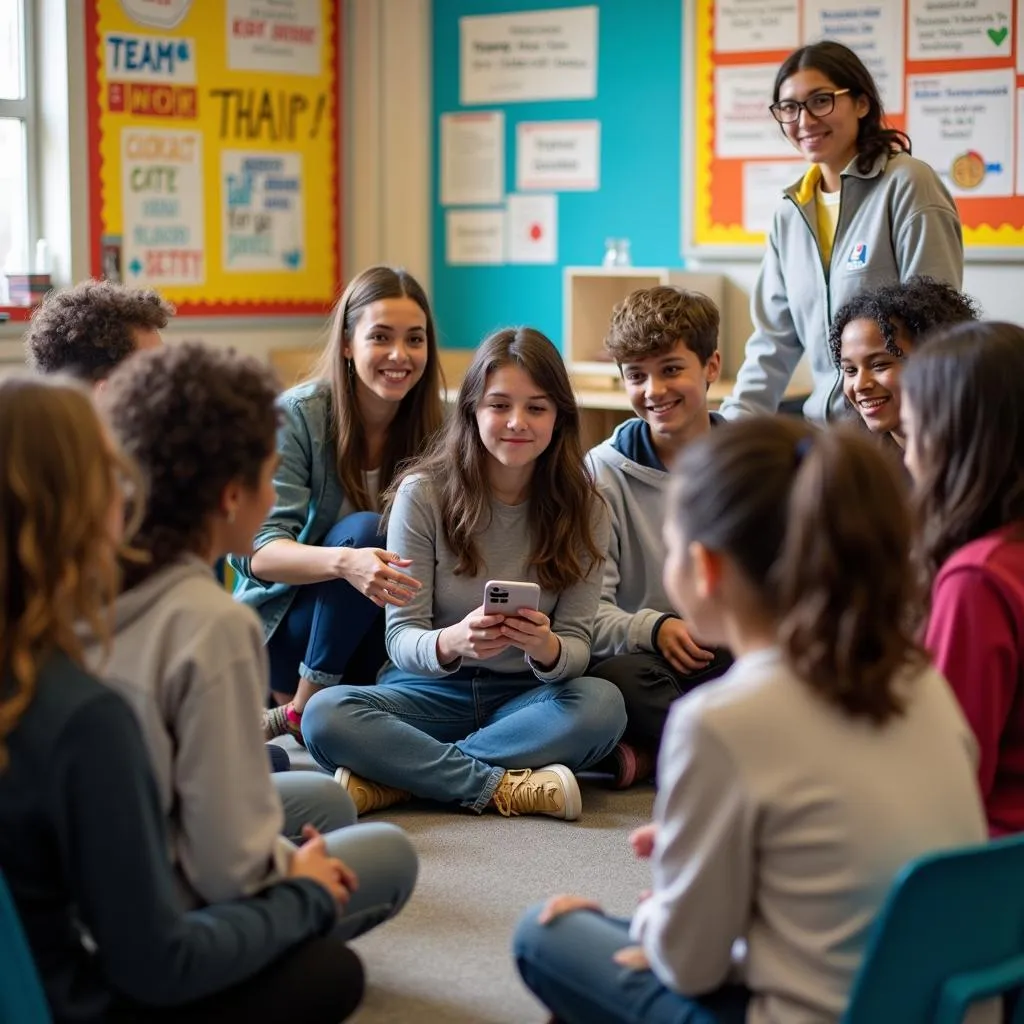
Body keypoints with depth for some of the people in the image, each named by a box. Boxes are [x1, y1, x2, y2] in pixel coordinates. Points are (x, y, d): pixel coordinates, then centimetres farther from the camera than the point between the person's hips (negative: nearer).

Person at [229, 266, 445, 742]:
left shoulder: (432, 430, -4)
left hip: (371, 643, 4)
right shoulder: (298, 415, -14)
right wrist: (344, 562, -43)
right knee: (364, 530, -28)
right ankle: (301, 711, -18)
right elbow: (256, 551, -22)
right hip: (283, 624, -3)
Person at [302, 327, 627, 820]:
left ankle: (392, 777, -28)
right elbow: (400, 640, -9)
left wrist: (546, 649, -32)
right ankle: (502, 787, -25)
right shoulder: (422, 494, -8)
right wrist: (453, 642, -34)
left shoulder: (582, 509, -3)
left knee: (602, 704, -32)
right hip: (431, 691, -1)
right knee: (325, 715, -30)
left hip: (522, 699, 2)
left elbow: (576, 645, -6)